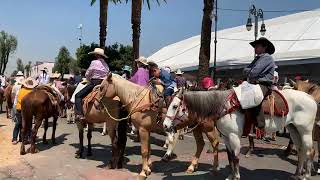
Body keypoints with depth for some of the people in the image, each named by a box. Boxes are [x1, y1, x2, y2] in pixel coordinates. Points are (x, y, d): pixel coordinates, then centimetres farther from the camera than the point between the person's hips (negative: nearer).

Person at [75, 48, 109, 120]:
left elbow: (87, 74, -3)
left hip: (94, 83, -8)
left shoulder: (94, 62, -8)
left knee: (78, 96, -4)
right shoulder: (106, 65, 13)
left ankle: (79, 114, -18)